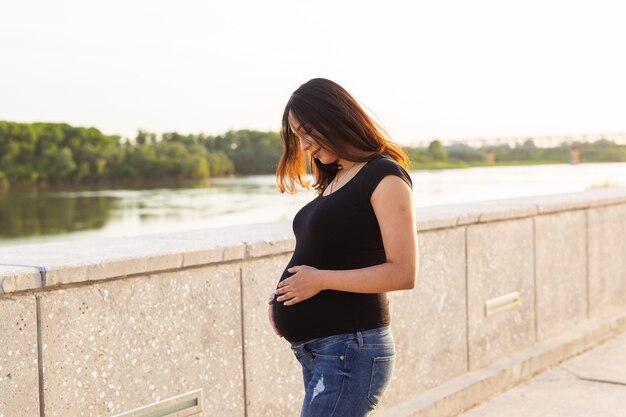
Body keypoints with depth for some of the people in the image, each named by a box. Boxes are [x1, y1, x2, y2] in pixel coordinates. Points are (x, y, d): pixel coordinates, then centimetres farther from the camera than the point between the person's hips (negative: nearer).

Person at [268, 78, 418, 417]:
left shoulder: (385, 177, -10)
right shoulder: (333, 180, 16)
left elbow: (403, 274, -16)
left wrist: (320, 280, -15)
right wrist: (281, 296, 3)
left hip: (350, 348, -9)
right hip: (314, 351, 9)